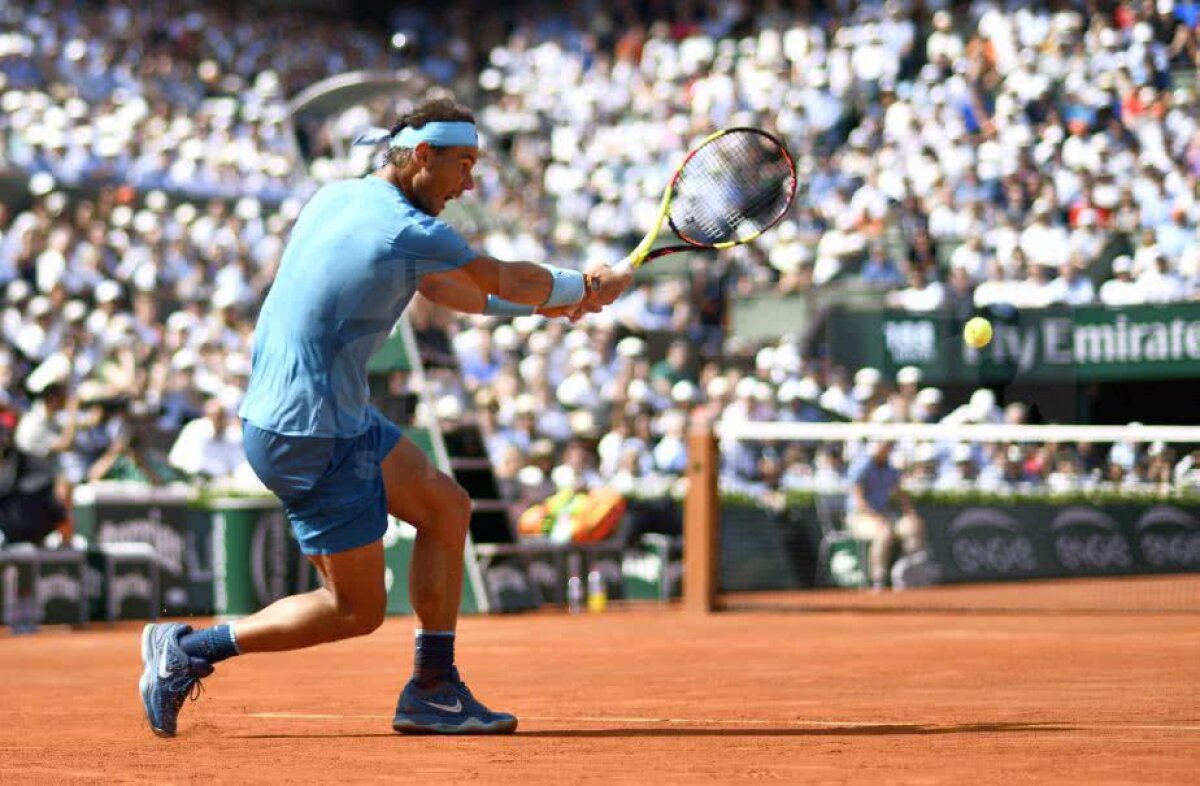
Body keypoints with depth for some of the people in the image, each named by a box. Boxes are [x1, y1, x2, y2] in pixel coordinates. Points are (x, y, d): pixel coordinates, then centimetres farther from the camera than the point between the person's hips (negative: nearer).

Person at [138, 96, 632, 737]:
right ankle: (189, 649, 6)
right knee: (357, 609, 1)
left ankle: (433, 692, 18)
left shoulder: (336, 198, 8)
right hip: (310, 438, -10)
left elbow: (436, 285, 21)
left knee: (446, 508, 15)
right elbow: (507, 279, -4)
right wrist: (587, 287, 15)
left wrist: (545, 302, 21)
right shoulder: (409, 234, -20)